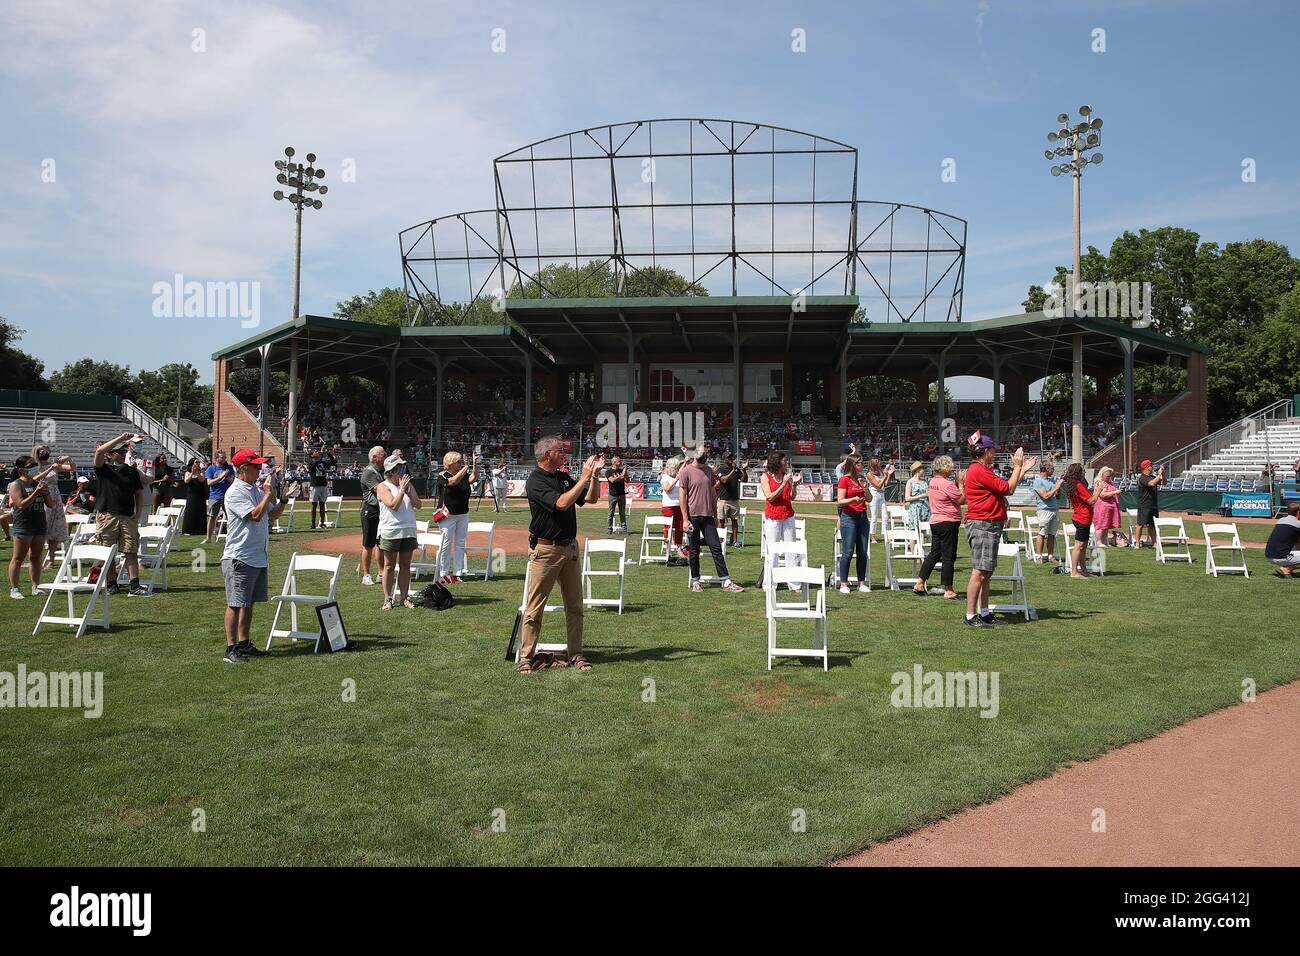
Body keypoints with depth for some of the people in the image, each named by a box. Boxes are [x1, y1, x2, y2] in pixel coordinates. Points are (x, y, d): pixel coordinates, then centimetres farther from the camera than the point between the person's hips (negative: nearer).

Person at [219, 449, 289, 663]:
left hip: (260, 557, 9)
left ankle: (244, 644, 22)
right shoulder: (235, 492, -13)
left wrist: (283, 498, 2)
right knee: (236, 604, -4)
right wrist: (268, 493, -15)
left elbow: (272, 515, 17)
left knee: (249, 603, 14)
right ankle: (231, 649, 0)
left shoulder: (257, 489, 13)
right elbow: (255, 515, -23)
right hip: (240, 557, -8)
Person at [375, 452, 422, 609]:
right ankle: (388, 599, 9)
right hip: (390, 531, -5)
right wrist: (402, 490, -13)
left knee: (405, 566, 9)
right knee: (389, 566, 2)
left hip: (409, 531, 5)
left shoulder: (408, 485, 13)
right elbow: (393, 505, -16)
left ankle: (405, 597, 16)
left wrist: (409, 492, -7)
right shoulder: (383, 487, -4)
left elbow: (419, 505, 7)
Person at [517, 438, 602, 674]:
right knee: (534, 607, -3)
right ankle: (526, 657, 4)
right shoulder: (535, 481, -13)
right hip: (545, 550, -7)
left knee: (575, 605, 10)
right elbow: (561, 504, -24)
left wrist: (595, 474, -1)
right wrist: (584, 477, -19)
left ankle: (576, 655, 18)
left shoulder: (565, 477, 12)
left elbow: (591, 498, 14)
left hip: (570, 548, 8)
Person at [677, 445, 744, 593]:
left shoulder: (709, 471, 11)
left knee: (717, 548, 1)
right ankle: (695, 581, 16)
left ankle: (726, 582, 0)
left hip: (708, 516, 5)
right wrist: (685, 519, -13)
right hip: (693, 516, -4)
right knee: (694, 551, 5)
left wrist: (716, 516, 15)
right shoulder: (686, 472, -6)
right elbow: (682, 496, -8)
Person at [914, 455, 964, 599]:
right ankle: (948, 591, 3)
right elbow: (962, 500, -14)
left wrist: (956, 484, 10)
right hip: (948, 522, -9)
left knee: (934, 554, 15)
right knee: (949, 556, -2)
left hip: (935, 521, 9)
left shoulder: (932, 482, 9)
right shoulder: (947, 484, -18)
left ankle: (919, 584, 17)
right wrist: (960, 483, -5)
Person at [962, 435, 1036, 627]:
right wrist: (1017, 467, -2)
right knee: (979, 572, -11)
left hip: (990, 526, 11)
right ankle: (971, 615, -8)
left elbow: (1007, 489, 21)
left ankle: (984, 613, 18)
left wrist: (1022, 469, 21)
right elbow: (1007, 488, -14)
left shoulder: (984, 470, 20)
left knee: (986, 572, 12)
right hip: (982, 526, -11)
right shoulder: (979, 470, -14)